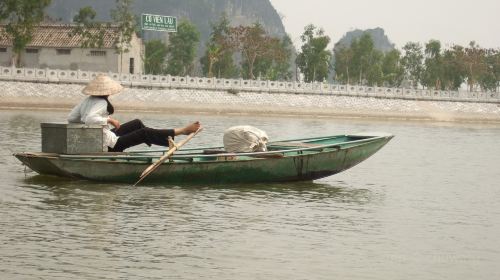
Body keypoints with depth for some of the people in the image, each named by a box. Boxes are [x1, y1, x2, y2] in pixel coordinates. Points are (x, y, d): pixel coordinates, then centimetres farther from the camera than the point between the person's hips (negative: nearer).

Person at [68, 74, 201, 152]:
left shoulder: (87, 101, 5)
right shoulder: (101, 103, -21)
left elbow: (71, 118, 3)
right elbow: (89, 119, -38)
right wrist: (109, 120, -26)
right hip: (109, 146, -10)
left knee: (137, 123, 19)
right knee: (145, 133, -5)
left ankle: (165, 140, 29)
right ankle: (182, 131, 2)